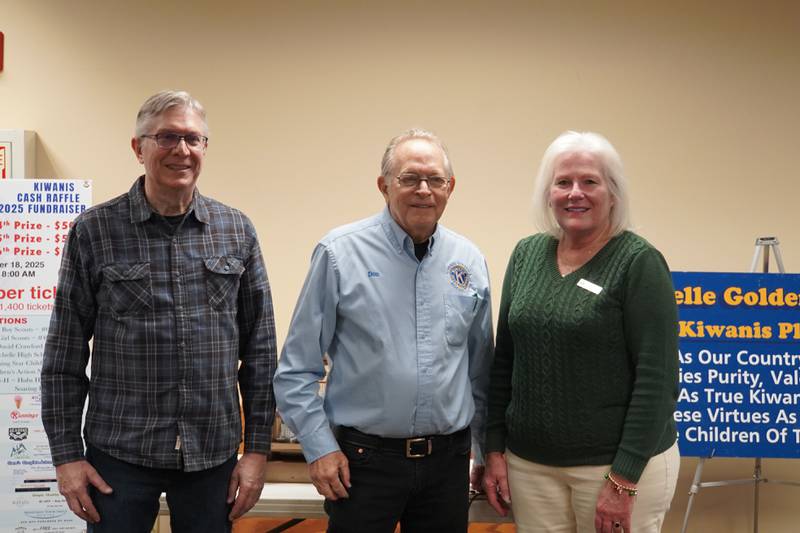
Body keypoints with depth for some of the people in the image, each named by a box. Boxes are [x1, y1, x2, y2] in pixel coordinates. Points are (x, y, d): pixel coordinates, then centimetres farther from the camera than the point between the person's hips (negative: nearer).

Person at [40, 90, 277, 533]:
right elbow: (64, 354, 0)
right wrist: (66, 453, -2)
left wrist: (258, 446, 2)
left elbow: (260, 348, 4)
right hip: (120, 452, -1)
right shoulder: (94, 230, -3)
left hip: (213, 454, 2)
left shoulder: (237, 231, 2)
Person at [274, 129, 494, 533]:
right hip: (364, 460, -3)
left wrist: (489, 449, 12)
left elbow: (481, 371, 11)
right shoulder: (340, 253, -8)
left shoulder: (470, 261, 4)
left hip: (448, 460, 4)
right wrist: (320, 447, -9)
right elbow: (297, 368, -5)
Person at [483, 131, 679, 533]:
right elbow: (504, 360, 9)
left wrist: (624, 479, -16)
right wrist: (495, 449, 5)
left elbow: (658, 378, -13)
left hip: (621, 464, -4)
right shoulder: (526, 254, 4)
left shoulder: (639, 262, -10)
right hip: (529, 462, 4)